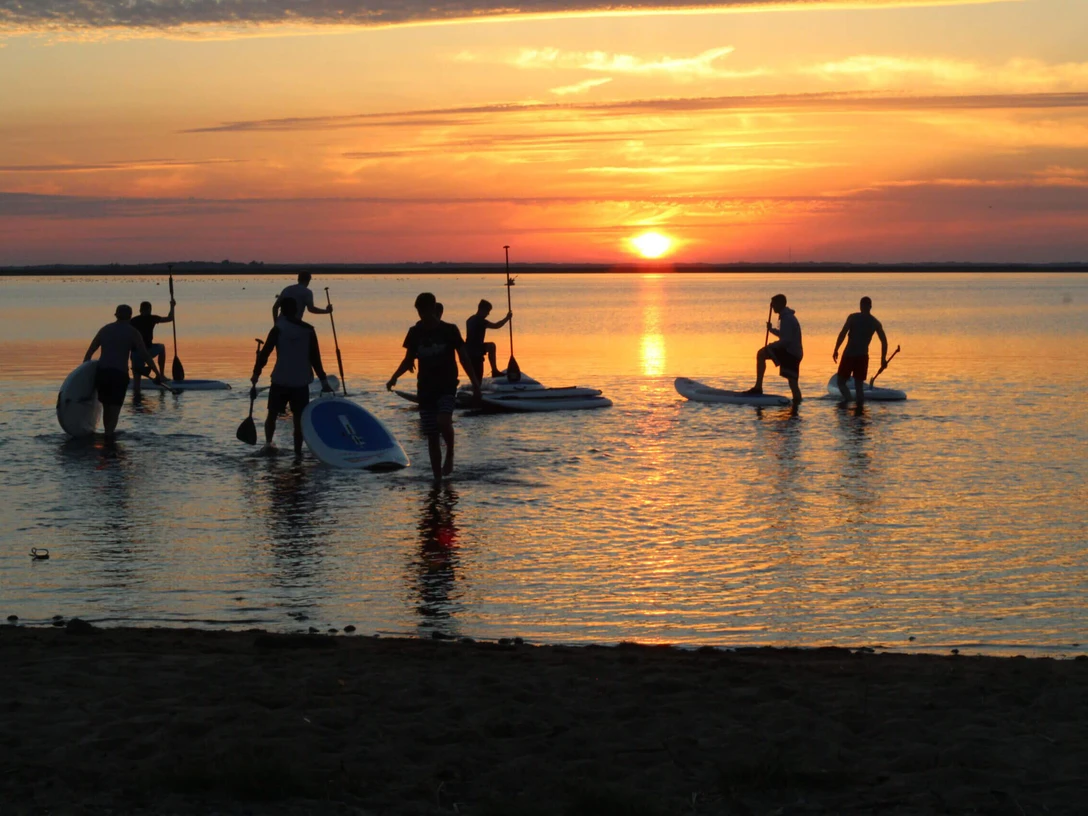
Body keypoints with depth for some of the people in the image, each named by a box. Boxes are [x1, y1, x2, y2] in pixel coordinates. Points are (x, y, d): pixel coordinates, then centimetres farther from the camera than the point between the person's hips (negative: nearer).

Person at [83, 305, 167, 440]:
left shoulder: (105, 329, 18)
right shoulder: (132, 332, 5)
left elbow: (89, 353, 17)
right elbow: (145, 355, -2)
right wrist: (158, 374, 2)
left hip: (101, 373, 4)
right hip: (119, 374, -4)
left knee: (106, 407, 18)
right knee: (114, 408, -2)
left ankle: (108, 434, 22)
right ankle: (109, 434, -20)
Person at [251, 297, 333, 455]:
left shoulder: (278, 329, -5)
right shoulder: (309, 330, 4)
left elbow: (265, 352, -7)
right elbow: (315, 358, 4)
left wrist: (256, 373, 2)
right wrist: (323, 380, 7)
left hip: (280, 380, -2)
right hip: (301, 382, 2)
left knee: (272, 413, 12)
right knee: (298, 418, 6)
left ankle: (268, 442, -4)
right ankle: (298, 451, 3)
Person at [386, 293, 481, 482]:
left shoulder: (449, 331, -3)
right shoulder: (415, 333, 4)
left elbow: (463, 358, 2)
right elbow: (408, 361, 12)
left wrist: (475, 384, -3)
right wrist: (394, 377, -5)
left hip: (447, 387, -3)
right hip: (425, 388, 3)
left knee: (443, 421, -28)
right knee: (431, 435, 3)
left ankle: (450, 455, -2)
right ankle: (437, 477, 11)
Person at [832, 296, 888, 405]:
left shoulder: (853, 317, -2)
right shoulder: (875, 323, 8)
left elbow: (842, 334, -10)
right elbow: (884, 341, 7)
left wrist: (836, 350, -5)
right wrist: (883, 359, 15)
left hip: (848, 355, -3)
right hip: (863, 356, 3)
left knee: (841, 381, 4)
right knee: (859, 384, 9)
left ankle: (847, 398, -22)